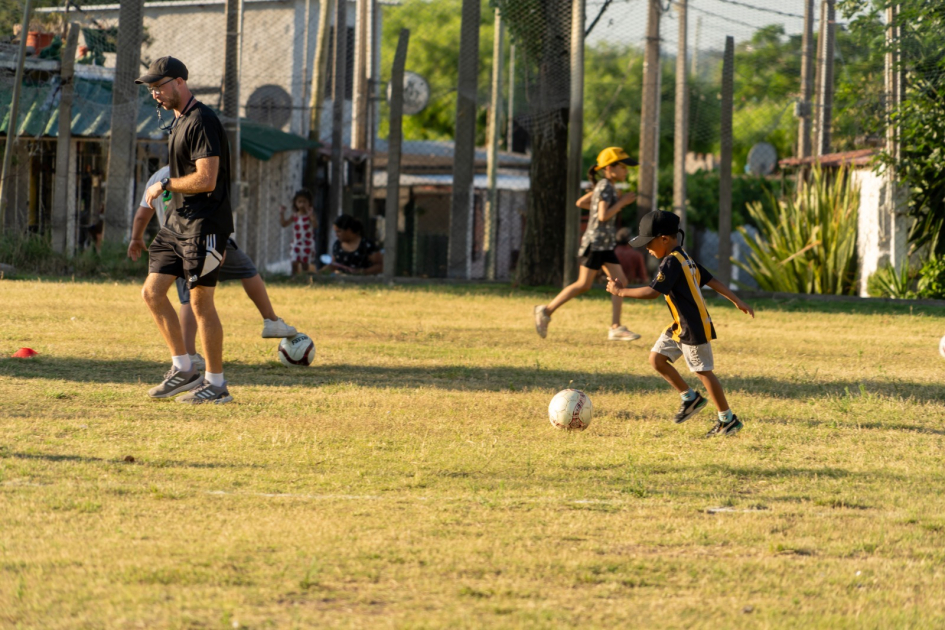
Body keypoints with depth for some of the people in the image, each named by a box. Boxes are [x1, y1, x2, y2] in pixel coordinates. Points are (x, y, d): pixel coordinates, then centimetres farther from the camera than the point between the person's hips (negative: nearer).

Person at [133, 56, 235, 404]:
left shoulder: (202, 121, -15)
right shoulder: (177, 122, 15)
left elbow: (206, 180, -22)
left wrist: (164, 185, -11)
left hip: (203, 225, -10)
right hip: (177, 220, 10)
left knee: (200, 302, -5)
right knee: (152, 292, 6)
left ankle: (216, 383, 3)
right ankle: (182, 369, 14)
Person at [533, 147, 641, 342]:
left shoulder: (604, 187, 14)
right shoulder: (605, 187, -14)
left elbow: (581, 202, 20)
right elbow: (603, 216, -23)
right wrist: (621, 203, -12)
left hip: (606, 245, 10)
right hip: (595, 242, -10)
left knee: (620, 282, 1)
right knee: (583, 285, -5)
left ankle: (616, 327, -1)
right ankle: (546, 311, 5)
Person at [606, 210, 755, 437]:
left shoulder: (672, 262, -20)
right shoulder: (686, 259, 11)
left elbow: (653, 292, -27)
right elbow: (711, 280, 13)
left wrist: (621, 291, -18)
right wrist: (737, 301, 16)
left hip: (694, 328, -10)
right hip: (680, 327, 10)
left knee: (704, 372, -1)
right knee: (656, 358, 8)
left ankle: (728, 420, 9)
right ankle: (690, 398, 18)